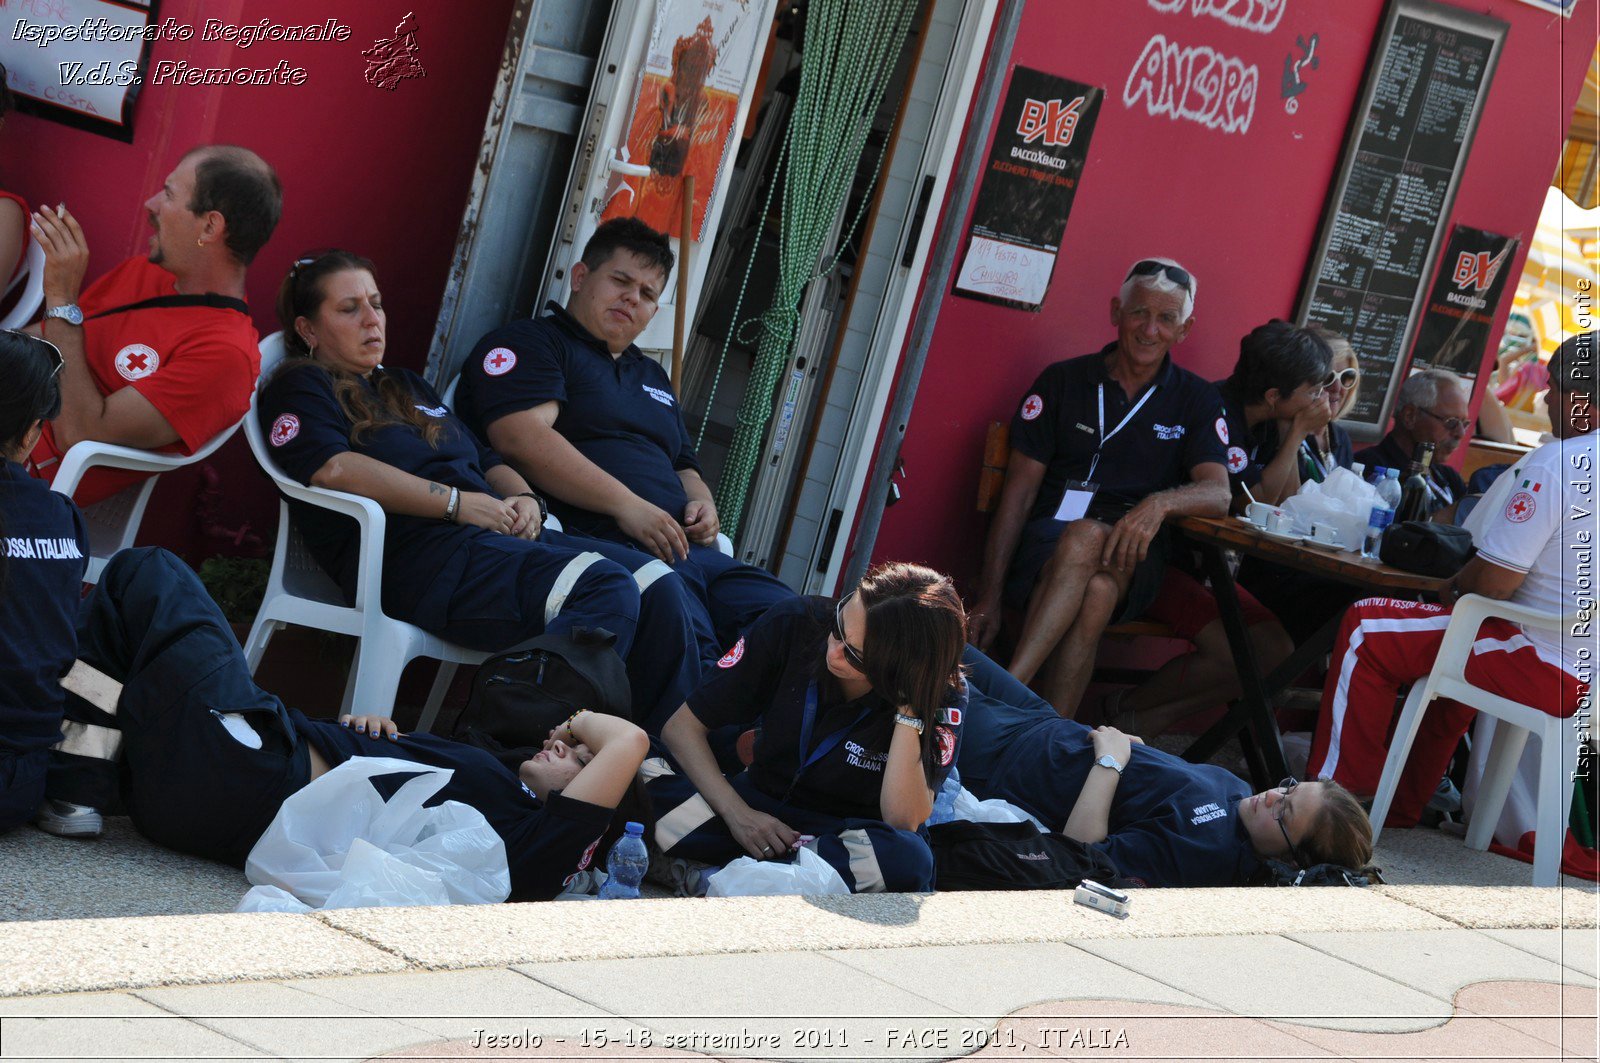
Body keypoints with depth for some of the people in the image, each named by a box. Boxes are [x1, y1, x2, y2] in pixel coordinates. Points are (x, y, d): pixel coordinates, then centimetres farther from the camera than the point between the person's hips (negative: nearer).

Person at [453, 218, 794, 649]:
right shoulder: (528, 342, 9)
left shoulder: (653, 377, 34)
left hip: (689, 549, 8)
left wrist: (701, 504, 11)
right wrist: (626, 505, -15)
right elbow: (523, 439, -8)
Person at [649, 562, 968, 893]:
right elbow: (682, 726, -8)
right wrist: (736, 813, -20)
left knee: (909, 859, -39)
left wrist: (909, 711, -30)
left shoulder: (942, 698, -16)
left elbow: (903, 821, -26)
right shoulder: (793, 625, -12)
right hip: (756, 812, 1)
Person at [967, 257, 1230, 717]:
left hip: (1131, 558, 0)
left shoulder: (1196, 400, 13)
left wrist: (1161, 502, -26)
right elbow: (1019, 493, 5)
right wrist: (989, 595, -7)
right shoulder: (1063, 381, 9)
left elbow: (1217, 493, -1)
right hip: (1047, 539, 0)